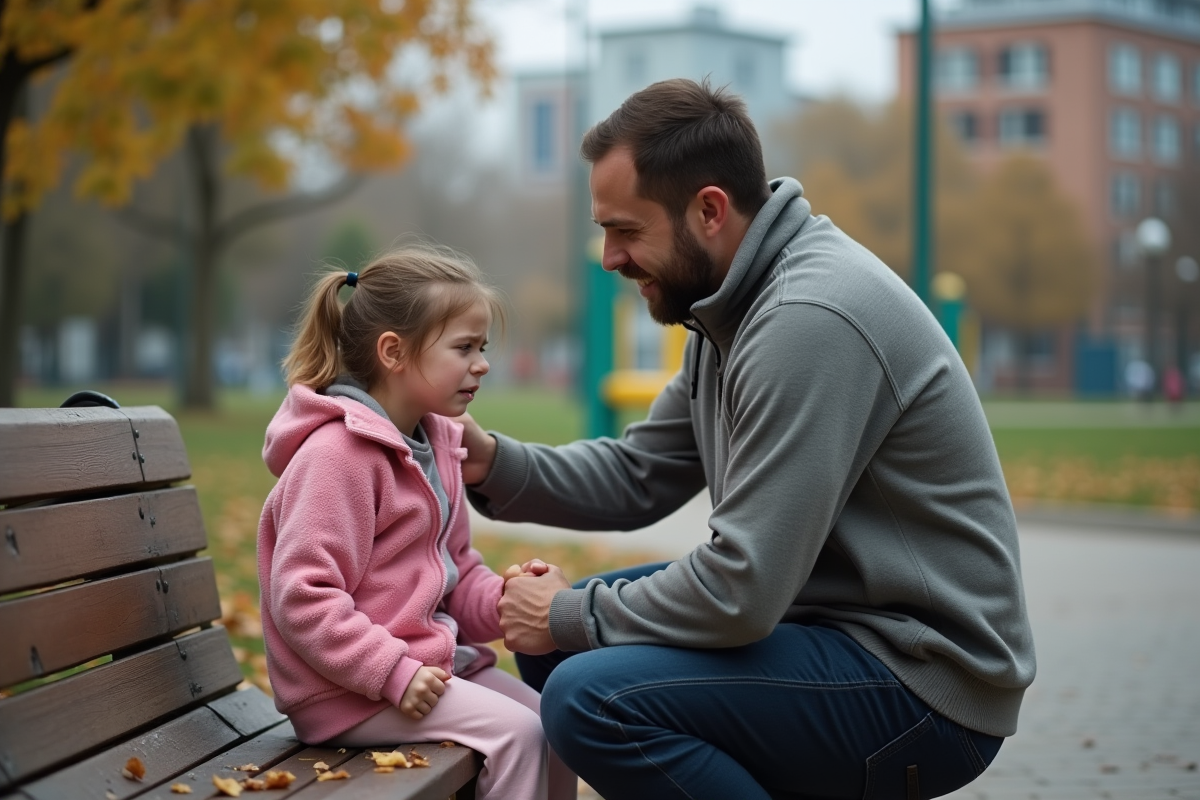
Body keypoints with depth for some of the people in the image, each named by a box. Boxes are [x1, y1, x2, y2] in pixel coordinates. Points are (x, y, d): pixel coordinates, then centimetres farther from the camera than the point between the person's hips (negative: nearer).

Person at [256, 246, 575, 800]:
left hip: (429, 657, 10)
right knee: (515, 733, -19)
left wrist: (503, 601, -3)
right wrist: (394, 673, -26)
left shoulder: (437, 444, 12)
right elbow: (301, 598, -24)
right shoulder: (339, 453, -19)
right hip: (350, 689, -10)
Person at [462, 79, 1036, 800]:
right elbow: (639, 475, 15)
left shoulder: (809, 319, -24)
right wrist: (494, 463, -1)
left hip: (923, 681, -10)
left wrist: (570, 616, -10)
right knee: (555, 643, 12)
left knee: (591, 699, -26)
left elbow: (742, 593, -26)